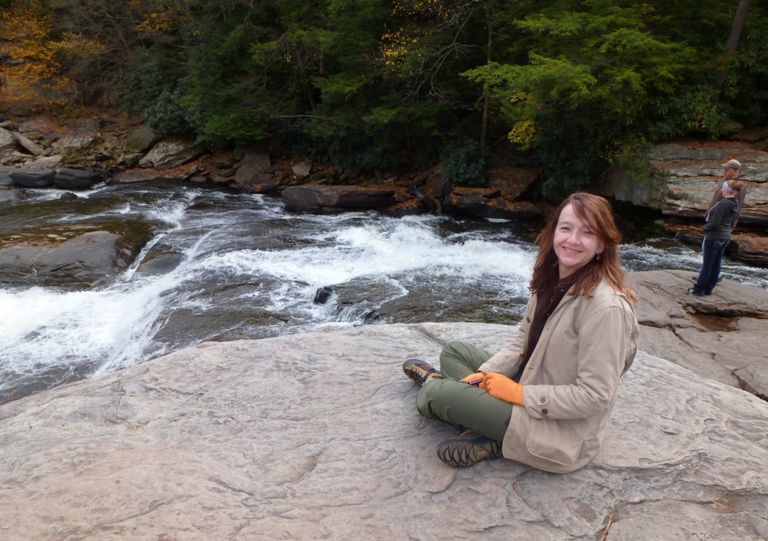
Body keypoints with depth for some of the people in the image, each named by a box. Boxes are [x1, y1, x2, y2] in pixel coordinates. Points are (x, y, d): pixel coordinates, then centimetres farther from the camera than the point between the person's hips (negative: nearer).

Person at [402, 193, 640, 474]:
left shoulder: (606, 307, -27)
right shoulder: (550, 280, -2)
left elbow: (595, 396, -26)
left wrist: (519, 393, -22)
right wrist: (485, 374, -7)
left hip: (562, 432, -9)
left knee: (433, 395, -15)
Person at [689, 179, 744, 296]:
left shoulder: (722, 204, -21)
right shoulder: (735, 204, 6)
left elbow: (714, 223, -22)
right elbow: (732, 223, 16)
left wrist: (705, 227, -6)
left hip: (714, 237, -8)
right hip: (725, 237, 8)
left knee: (707, 264, 0)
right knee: (716, 264, 12)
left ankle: (699, 289, 7)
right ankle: (708, 288, 20)